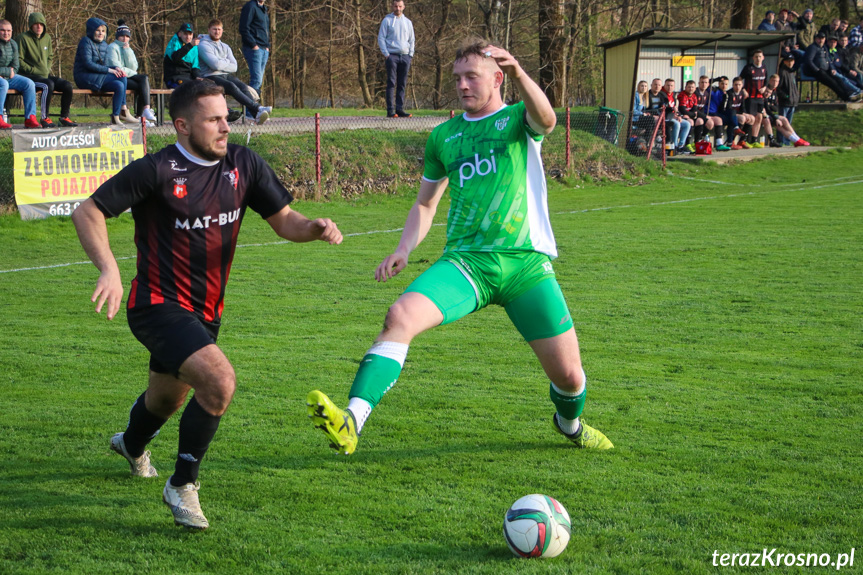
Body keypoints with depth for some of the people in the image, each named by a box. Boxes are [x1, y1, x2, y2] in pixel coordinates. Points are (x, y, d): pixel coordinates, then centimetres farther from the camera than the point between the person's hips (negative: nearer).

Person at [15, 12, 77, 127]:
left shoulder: (47, 38, 14)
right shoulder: (23, 38, -6)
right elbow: (18, 60, -9)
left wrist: (47, 70, 7)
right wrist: (33, 70, -14)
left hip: (45, 75, 7)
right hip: (28, 76, -7)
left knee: (68, 86, -10)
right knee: (48, 85, -35)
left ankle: (64, 117, -1)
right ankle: (45, 118, -29)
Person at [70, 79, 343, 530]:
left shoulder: (243, 164, -1)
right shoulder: (157, 171, -17)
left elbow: (283, 219, 5)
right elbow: (87, 212, -14)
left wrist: (314, 228, -18)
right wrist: (109, 269, -29)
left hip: (205, 312, 7)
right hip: (159, 305, -7)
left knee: (168, 397, 27)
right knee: (219, 381, -28)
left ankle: (132, 446, 63)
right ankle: (182, 486, -9)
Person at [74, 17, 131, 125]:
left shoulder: (104, 45, 17)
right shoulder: (86, 41, -7)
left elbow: (104, 65, 16)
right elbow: (88, 64, -17)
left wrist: (115, 68, -7)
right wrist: (108, 70, -18)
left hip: (97, 78, 8)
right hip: (84, 77, -8)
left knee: (119, 85, -19)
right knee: (120, 78, -23)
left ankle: (116, 117, -17)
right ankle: (123, 111, -18)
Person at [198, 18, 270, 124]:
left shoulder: (225, 47, 24)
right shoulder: (203, 45, 2)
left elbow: (234, 67, 10)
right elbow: (215, 64, -13)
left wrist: (221, 63, -4)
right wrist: (227, 62, 5)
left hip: (226, 75, 6)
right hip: (211, 77, -6)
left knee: (242, 86, -24)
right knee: (231, 86, -33)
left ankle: (253, 114, -46)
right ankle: (257, 108, -43)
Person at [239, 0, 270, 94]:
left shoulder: (264, 9, 21)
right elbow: (244, 29, -13)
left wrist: (267, 46, 15)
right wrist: (253, 45, -17)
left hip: (264, 50, 9)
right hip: (254, 49, -9)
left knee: (259, 80, 5)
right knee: (256, 80, -16)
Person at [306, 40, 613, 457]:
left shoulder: (517, 119, 6)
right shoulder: (443, 136, 16)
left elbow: (546, 120, -20)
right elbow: (425, 203, 25)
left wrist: (519, 74, -39)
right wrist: (404, 249, 5)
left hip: (526, 261, -2)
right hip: (465, 261, 2)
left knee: (568, 375, 0)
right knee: (400, 316, -27)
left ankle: (569, 423, 37)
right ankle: (351, 423, -35)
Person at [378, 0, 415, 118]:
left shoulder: (408, 22, 16)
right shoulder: (387, 20, 4)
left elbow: (412, 40, 20)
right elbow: (381, 38, 0)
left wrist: (411, 54, 7)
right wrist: (386, 54, -9)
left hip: (405, 56, 4)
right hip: (392, 55, -4)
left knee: (402, 85, 3)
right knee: (391, 83, -8)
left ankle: (400, 109, 5)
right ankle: (390, 110, -11)